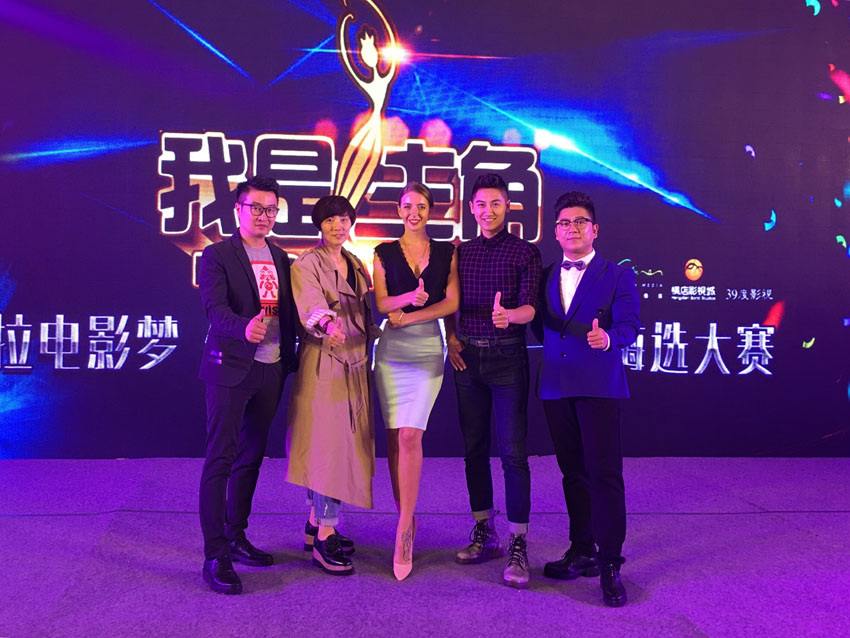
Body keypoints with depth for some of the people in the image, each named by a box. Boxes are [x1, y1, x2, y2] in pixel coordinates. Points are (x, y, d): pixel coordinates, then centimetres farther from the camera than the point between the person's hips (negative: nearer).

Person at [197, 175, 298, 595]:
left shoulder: (280, 259, 14)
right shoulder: (217, 255, -4)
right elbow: (215, 308, -18)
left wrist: (290, 359, 10)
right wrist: (245, 328, -37)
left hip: (270, 370, 6)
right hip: (230, 368, -6)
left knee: (251, 457, 14)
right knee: (220, 460, -5)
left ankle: (236, 537, 27)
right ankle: (215, 556, 1)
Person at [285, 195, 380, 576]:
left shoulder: (356, 265, 15)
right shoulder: (306, 265, -7)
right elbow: (310, 305, -26)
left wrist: (368, 359, 14)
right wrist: (327, 322, -46)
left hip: (355, 366, 7)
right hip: (323, 366, -7)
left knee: (345, 445, 10)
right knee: (328, 445, -8)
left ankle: (317, 522, 24)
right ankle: (324, 541, -1)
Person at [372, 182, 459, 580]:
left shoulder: (446, 253, 9)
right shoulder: (384, 253, 10)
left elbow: (452, 301, 0)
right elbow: (380, 302, 1)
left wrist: (409, 315, -9)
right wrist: (409, 297, -19)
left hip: (428, 350, -1)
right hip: (391, 351, 2)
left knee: (410, 435, -11)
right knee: (394, 436, 1)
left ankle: (403, 531, -5)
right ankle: (406, 517, 16)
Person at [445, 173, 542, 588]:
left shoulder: (525, 253, 0)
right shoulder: (460, 252, 13)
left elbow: (530, 306, -12)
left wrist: (509, 315, -33)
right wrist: (451, 337, 1)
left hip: (507, 358, -4)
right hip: (467, 357, 5)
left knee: (512, 451, -7)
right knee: (474, 447, 9)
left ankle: (518, 546, 0)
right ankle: (484, 534, 22)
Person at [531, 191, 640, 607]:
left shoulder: (617, 275, 4)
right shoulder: (546, 277, 17)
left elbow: (629, 325, -8)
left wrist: (608, 338, -26)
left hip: (598, 385, -4)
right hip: (555, 385, 5)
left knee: (603, 472, -7)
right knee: (572, 471, 12)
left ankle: (610, 564, 0)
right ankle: (582, 552, 23)